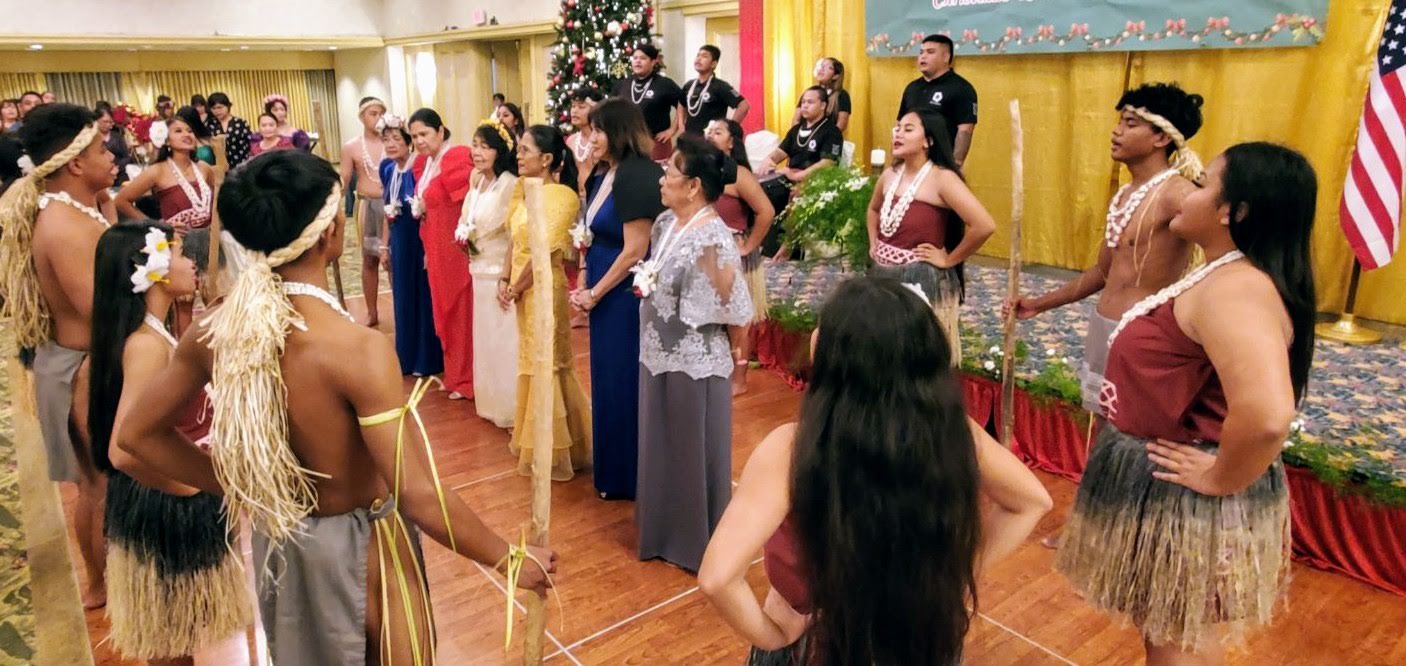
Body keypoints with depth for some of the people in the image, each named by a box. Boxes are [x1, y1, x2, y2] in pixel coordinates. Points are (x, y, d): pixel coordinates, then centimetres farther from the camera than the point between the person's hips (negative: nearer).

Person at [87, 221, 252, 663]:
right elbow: (124, 452, -34)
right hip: (168, 510, -9)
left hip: (179, 506, 9)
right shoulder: (147, 344, -27)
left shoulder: (155, 333, 2)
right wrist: (181, 487, -20)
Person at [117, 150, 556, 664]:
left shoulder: (218, 331, -11)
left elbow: (138, 434, 2)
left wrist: (236, 489, 9)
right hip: (356, 549, -6)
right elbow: (419, 498, -31)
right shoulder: (358, 349, -32)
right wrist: (512, 561, -19)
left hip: (276, 543, 6)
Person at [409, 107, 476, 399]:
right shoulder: (423, 164, 12)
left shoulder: (459, 157, -15)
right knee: (444, 310, 15)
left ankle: (467, 378, 10)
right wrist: (427, 249, 15)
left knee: (462, 310, 0)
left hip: (457, 247, -8)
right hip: (436, 249, 8)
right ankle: (454, 374, 27)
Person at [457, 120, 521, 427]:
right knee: (486, 337, 16)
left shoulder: (511, 185, -17)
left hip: (502, 272, -8)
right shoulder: (477, 182, 8)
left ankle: (511, 407, 14)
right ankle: (492, 402, 30)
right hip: (480, 272, 8)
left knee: (505, 339, 1)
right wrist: (463, 236, 1)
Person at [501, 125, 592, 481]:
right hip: (524, 291, 9)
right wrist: (505, 283, 1)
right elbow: (516, 242, 11)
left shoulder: (560, 196, -18)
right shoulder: (530, 191, 9)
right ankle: (534, 442, 31)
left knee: (547, 367, 1)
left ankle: (552, 452, 13)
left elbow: (544, 252, -21)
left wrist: (516, 289, -12)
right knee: (533, 364, 17)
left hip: (544, 290, -9)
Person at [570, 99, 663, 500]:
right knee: (608, 379, 17)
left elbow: (635, 252, -20)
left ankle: (627, 476, 19)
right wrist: (588, 288, 6)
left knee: (624, 382, 3)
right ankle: (614, 468, 32)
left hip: (625, 296, -9)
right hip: (605, 294, 9)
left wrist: (594, 294, -12)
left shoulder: (636, 178, -18)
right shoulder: (603, 176, 10)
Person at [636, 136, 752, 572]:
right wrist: (644, 284, 8)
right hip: (658, 356, 9)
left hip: (695, 364, -9)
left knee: (694, 452, 9)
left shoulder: (713, 237, -23)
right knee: (661, 447, 21)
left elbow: (736, 307, -21)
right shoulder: (665, 223, 4)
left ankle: (699, 542, 29)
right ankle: (664, 531, 42)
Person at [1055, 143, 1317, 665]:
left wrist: (1221, 480, -26)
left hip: (1184, 499, -9)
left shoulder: (1234, 290, -28)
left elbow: (1266, 414, -42)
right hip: (1162, 487, 9)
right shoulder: (1223, 277, 5)